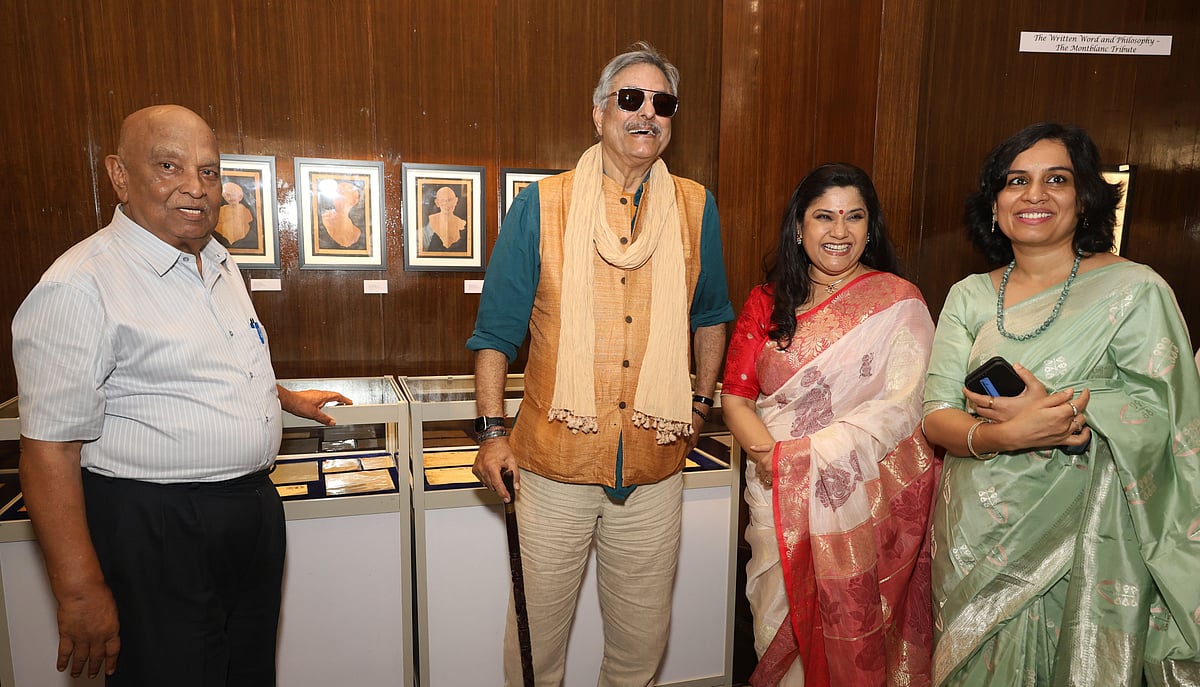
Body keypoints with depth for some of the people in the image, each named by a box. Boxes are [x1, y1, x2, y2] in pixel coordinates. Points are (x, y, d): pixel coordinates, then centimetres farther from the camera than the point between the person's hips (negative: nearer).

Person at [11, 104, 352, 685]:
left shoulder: (219, 262, 9)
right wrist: (80, 594, -18)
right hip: (156, 530, -7)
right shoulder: (80, 286, -17)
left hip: (254, 507, 8)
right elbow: (49, 448, -18)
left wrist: (288, 398, 31)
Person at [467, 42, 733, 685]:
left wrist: (701, 401, 11)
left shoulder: (695, 209, 4)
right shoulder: (541, 205, -3)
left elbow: (710, 314, 18)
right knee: (537, 628, 14)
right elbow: (495, 329, -1)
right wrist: (492, 430, -6)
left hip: (655, 466, 2)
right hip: (555, 462, -2)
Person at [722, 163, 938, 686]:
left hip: (866, 500, -2)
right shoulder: (767, 301, 5)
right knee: (780, 624, 13)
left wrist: (794, 456, -19)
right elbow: (735, 396, 1)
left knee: (851, 636, 10)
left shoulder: (899, 303, -3)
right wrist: (767, 453, -19)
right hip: (778, 500, 2)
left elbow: (900, 408, -12)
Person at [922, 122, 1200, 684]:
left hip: (1081, 543, -3)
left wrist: (1052, 409, -26)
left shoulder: (1136, 290, -7)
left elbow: (1154, 417, -13)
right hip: (975, 536, 3)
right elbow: (936, 416, -6)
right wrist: (1005, 435, -24)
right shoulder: (969, 296, 1)